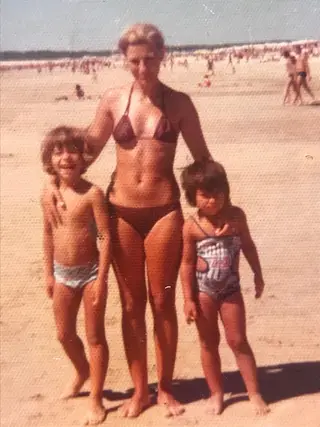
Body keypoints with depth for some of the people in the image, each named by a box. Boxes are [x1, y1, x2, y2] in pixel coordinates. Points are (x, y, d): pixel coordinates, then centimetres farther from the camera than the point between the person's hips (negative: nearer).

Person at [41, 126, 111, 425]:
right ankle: (82, 372, 48)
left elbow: (106, 237, -15)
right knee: (64, 334, 19)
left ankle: (96, 400, 22)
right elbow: (48, 234, 9)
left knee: (95, 336, 7)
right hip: (63, 273, 5)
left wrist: (101, 279, -17)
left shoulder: (92, 193, -16)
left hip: (89, 272, -5)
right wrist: (49, 273, 9)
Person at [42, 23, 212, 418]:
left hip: (164, 211, -1)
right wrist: (54, 181, 1)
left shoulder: (178, 102, 0)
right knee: (131, 305, 10)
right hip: (121, 212, 1)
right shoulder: (113, 100, 2)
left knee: (162, 303, 8)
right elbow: (88, 149, 10)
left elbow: (201, 158, 5)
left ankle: (165, 387, 27)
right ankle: (139, 389, 27)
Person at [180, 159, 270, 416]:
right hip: (203, 290, -1)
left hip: (230, 287, 1)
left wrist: (258, 275, 11)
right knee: (209, 343, 11)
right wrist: (188, 299, -8)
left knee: (238, 341, 9)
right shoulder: (192, 226, -13)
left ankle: (254, 393, 21)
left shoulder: (236, 215, -7)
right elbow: (187, 263, -7)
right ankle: (216, 393, 26)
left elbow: (248, 246, 8)